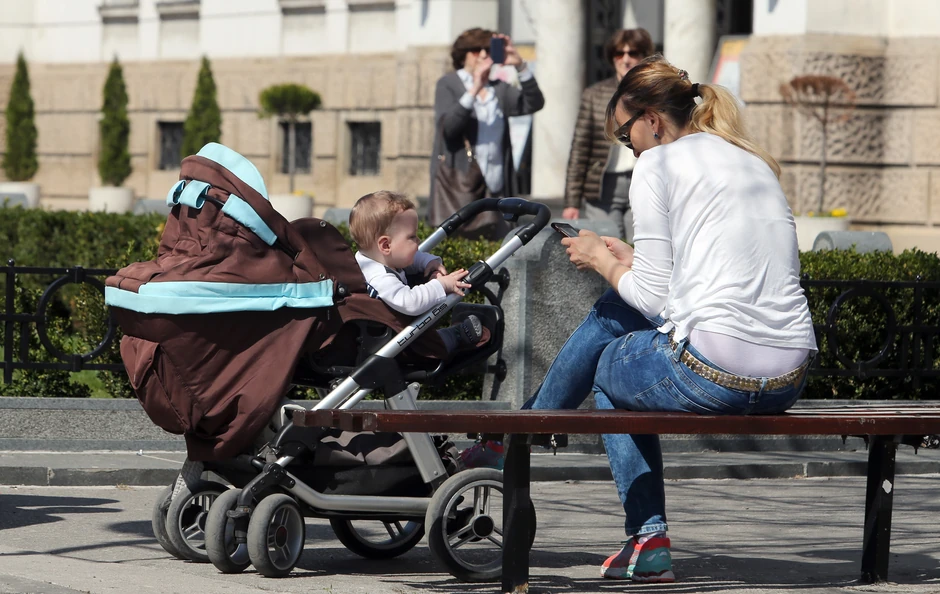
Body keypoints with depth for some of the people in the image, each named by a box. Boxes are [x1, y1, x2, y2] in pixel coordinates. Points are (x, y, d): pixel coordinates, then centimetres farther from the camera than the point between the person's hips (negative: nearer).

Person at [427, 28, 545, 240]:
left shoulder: (499, 89, 17)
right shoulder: (448, 85, 7)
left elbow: (533, 104, 3)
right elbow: (447, 126, -9)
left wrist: (521, 66, -8)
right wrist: (473, 91, -18)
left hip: (495, 191, 4)